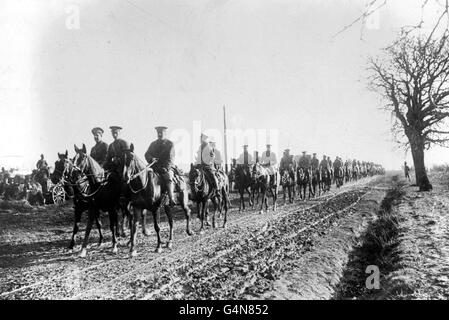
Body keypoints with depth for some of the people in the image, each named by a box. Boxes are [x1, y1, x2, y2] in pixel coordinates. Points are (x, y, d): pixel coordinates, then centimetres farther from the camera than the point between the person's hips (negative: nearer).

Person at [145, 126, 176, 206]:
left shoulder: (170, 144, 6)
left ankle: (171, 199, -35)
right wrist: (151, 159, -13)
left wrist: (166, 168, -18)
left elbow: (171, 158, -3)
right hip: (154, 167, 4)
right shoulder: (153, 144, 18)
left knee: (168, 177, -32)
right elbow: (147, 154, 11)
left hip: (167, 167, -4)